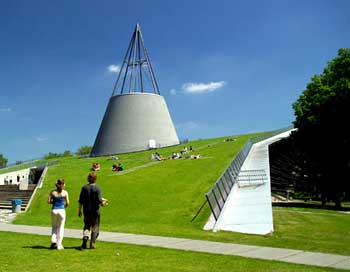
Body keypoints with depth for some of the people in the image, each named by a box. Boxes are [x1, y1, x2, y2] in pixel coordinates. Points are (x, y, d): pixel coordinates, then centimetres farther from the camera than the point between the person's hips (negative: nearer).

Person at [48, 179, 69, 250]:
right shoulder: (65, 192, -4)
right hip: (61, 210, -2)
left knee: (54, 227, 19)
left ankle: (53, 241, 1)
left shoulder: (52, 192, 1)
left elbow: (49, 201, -1)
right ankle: (59, 245, 11)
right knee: (61, 228, 10)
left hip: (54, 210, 2)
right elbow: (67, 203, -4)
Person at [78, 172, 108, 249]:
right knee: (95, 228, 10)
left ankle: (85, 236, -9)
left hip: (86, 211, 3)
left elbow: (81, 200, 1)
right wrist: (103, 202, 4)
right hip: (95, 211, -3)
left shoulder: (84, 188, -1)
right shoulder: (97, 188, -11)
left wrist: (79, 210, 9)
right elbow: (99, 200, -17)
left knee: (87, 226, 18)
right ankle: (92, 244, 10)